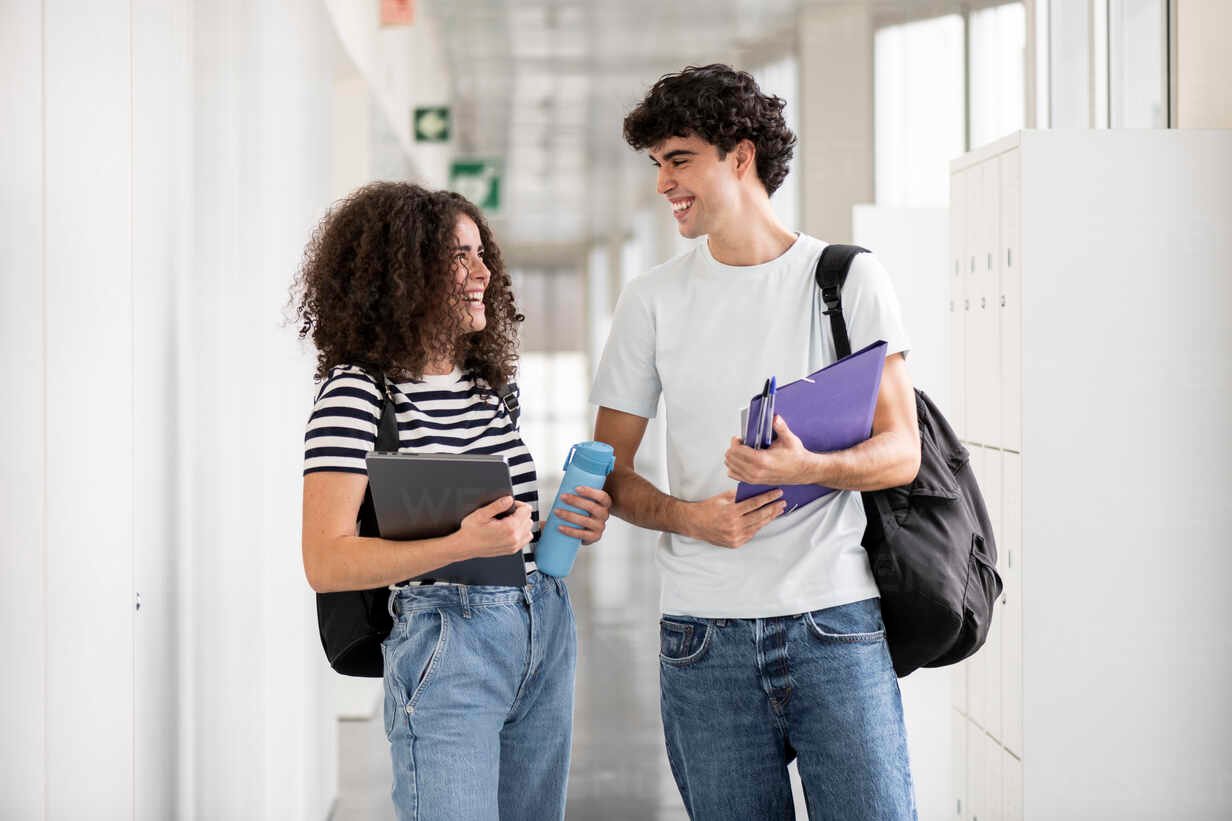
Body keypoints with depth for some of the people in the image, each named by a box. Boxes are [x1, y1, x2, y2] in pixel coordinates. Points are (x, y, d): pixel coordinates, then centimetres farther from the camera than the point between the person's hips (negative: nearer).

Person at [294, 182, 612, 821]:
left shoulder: (485, 383, 12)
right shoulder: (358, 390, -10)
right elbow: (325, 564, -17)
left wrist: (573, 526, 0)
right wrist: (461, 546, -28)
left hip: (546, 633, 7)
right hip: (445, 644, -7)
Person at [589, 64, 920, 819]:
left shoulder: (850, 278, 4)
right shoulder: (653, 299, 10)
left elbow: (901, 453, 0)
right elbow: (611, 472, 11)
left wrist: (809, 467, -21)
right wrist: (687, 516, -10)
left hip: (836, 621, -2)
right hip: (704, 635, 2)